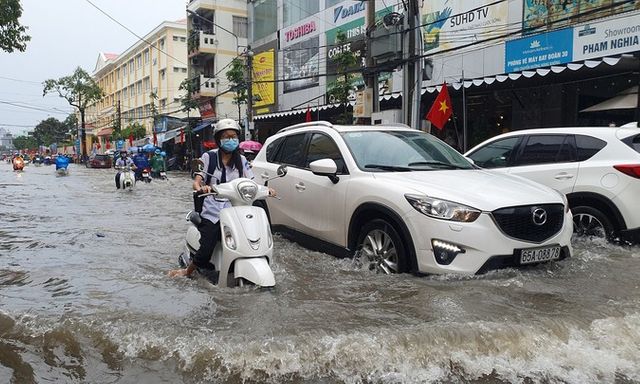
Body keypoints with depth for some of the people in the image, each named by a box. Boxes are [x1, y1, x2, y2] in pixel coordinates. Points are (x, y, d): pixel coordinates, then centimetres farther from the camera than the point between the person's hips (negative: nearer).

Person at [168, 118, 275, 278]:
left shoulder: (241, 160, 13)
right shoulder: (209, 157, 4)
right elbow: (196, 182, -4)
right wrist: (201, 188, -28)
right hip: (212, 212, -3)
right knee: (206, 250, -15)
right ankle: (188, 271, 15)